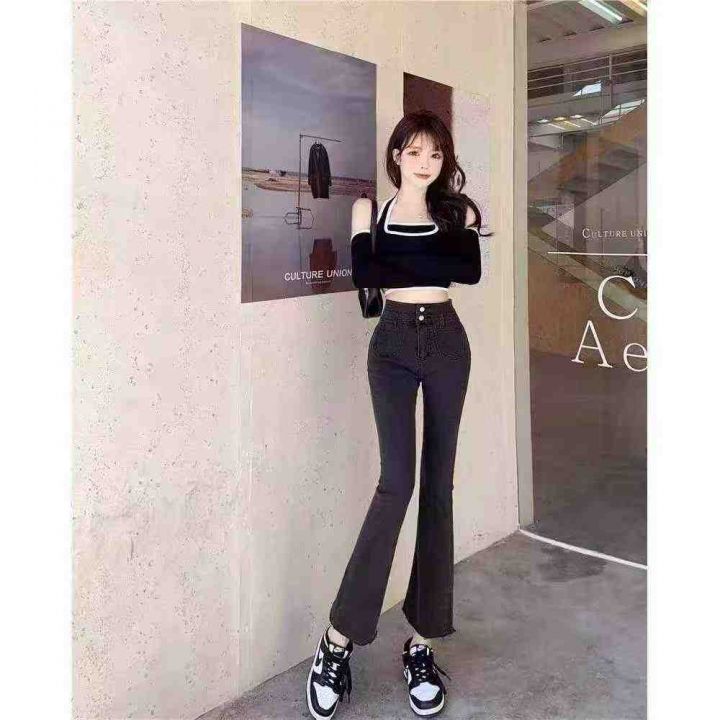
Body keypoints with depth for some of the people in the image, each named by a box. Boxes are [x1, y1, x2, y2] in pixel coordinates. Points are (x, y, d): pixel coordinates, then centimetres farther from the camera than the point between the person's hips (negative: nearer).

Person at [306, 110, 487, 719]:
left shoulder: (455, 209, 9)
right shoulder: (370, 208, 7)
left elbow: (472, 271, -9)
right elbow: (363, 272, -9)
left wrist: (399, 258, -7)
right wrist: (432, 267, -5)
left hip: (446, 343, 2)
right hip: (393, 344, -2)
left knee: (438, 485, 1)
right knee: (397, 480, -14)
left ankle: (422, 642, 12)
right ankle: (340, 638, -4)